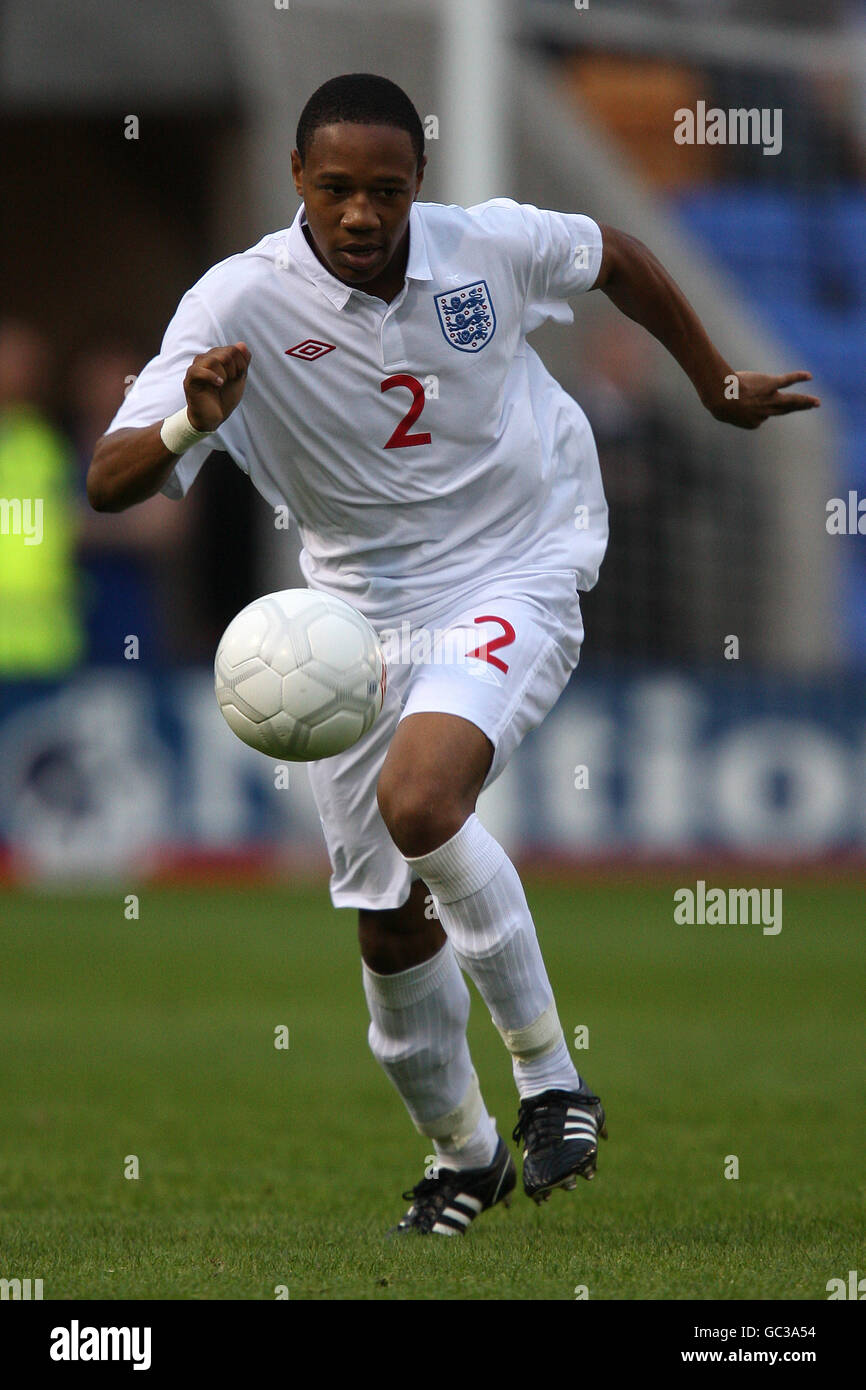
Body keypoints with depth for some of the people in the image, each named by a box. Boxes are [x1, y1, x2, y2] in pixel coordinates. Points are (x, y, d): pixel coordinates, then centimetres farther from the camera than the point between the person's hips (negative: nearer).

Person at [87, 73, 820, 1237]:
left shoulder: (491, 246, -13)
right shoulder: (241, 304, -18)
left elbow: (618, 259, 10)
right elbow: (109, 483, -24)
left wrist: (719, 388, 21)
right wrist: (190, 423, -45)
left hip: (518, 579, -2)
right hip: (361, 613, 2)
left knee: (420, 800, -30)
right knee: (392, 931, 6)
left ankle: (550, 1078, -15)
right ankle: (463, 1159, 32)